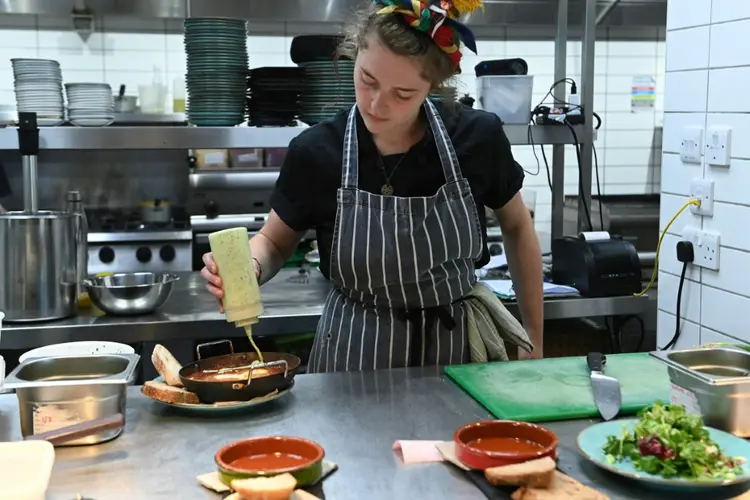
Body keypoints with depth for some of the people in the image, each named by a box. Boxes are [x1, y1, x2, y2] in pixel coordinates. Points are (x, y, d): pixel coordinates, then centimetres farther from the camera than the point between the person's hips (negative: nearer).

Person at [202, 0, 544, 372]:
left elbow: (517, 227, 3)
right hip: (355, 352, 0)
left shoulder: (477, 138, -15)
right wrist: (248, 267, -22)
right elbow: (274, 242, 1)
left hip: (459, 344, 1)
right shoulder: (316, 153, -16)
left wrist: (533, 339, 6)